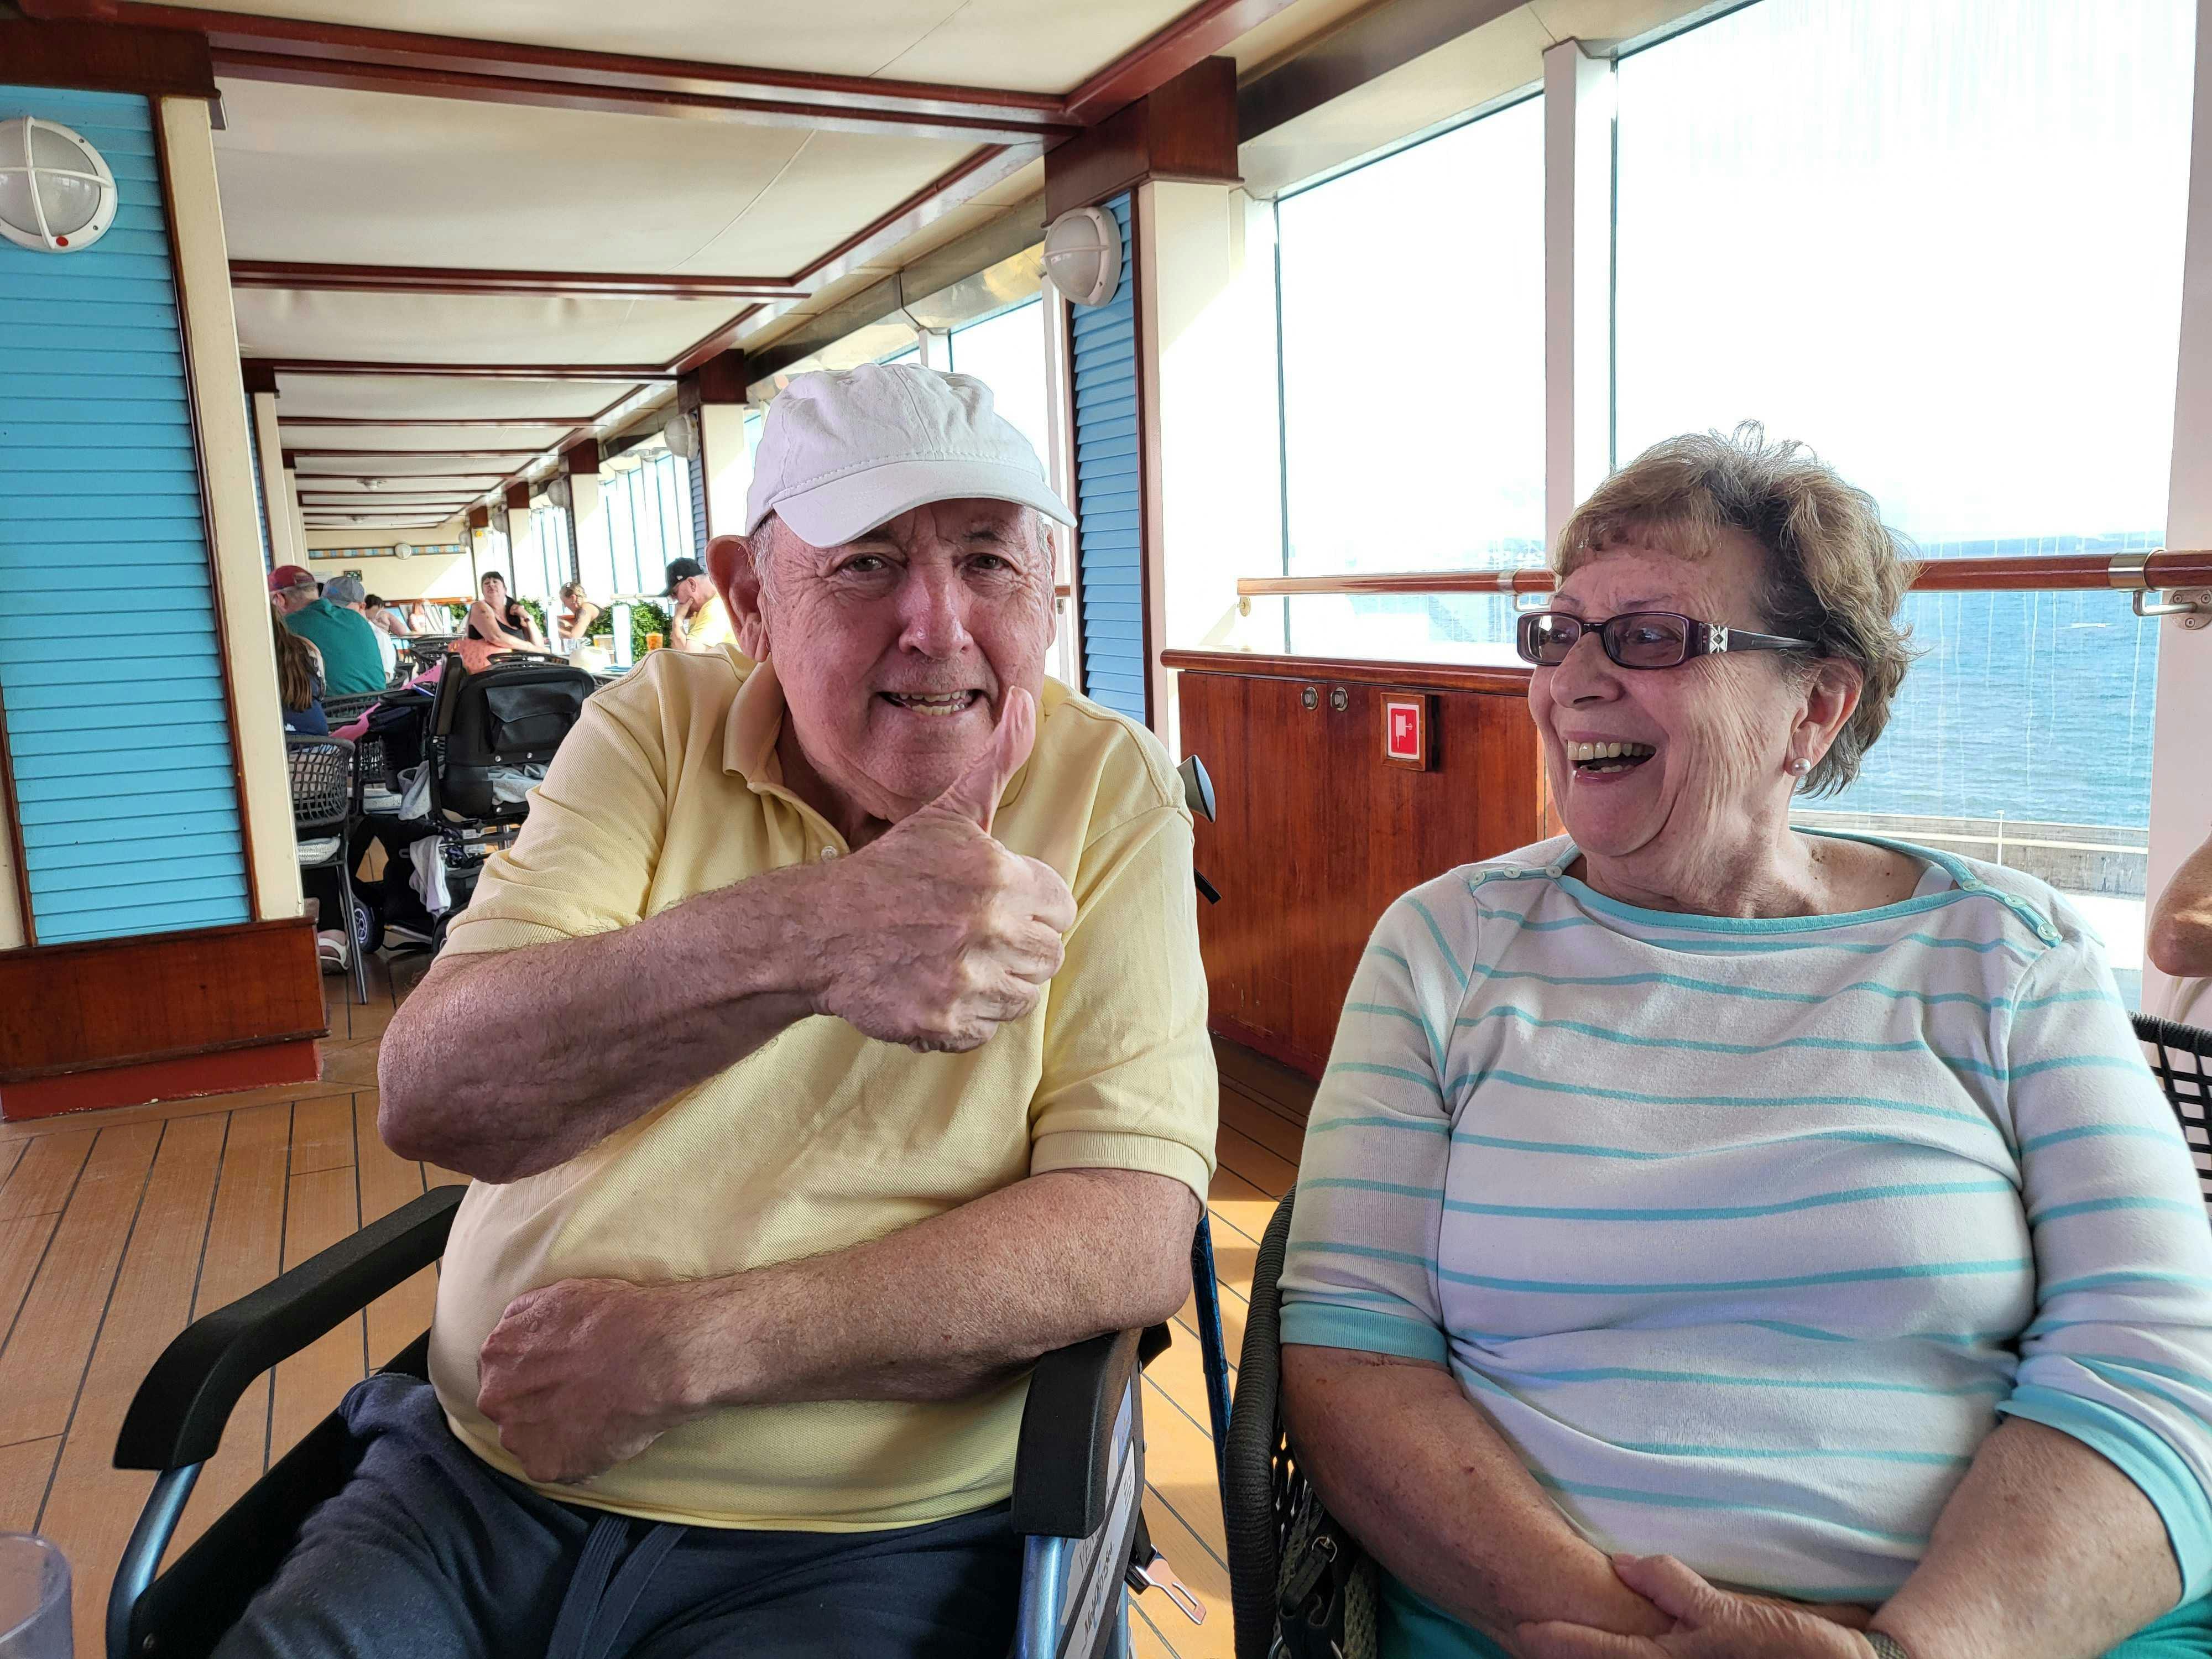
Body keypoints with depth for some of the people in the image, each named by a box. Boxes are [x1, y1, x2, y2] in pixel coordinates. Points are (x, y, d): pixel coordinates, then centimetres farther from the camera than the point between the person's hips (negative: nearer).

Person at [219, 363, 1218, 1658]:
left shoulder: (1113, 791, -5)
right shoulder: (658, 728, 0)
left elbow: (1134, 1237, -13)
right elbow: (428, 1095, -12)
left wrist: (688, 1344, -18)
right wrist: (805, 937, -30)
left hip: (858, 1549, -1)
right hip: (484, 1481, 2)